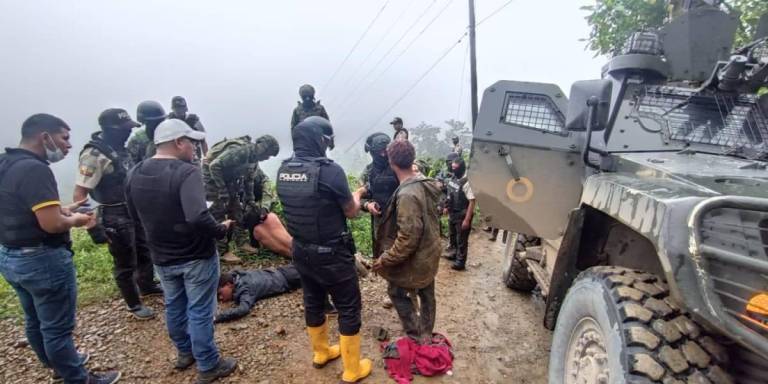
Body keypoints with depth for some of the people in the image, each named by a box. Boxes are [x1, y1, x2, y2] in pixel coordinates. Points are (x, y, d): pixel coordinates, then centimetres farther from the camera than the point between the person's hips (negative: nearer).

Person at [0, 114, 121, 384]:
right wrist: (74, 220, -10)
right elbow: (51, 224, -30)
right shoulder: (34, 169, -24)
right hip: (42, 260, -10)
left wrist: (62, 210, 9)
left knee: (35, 321, 24)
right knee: (57, 327, 6)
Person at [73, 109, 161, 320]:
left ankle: (147, 286, 46)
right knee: (126, 264, 8)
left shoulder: (119, 147, 4)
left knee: (145, 251, 23)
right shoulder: (94, 154, -22)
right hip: (115, 216, -8)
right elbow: (79, 194, -22)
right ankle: (134, 304, 25)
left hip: (135, 210, 8)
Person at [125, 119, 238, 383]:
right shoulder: (187, 171, -25)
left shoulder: (135, 173, -1)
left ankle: (185, 353, 45)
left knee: (174, 306, 24)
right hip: (196, 256, -7)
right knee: (200, 312, 8)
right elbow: (197, 218, -38)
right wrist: (221, 230, -21)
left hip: (161, 256, 7)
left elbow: (135, 215, 12)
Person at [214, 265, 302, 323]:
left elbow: (243, 309, -57)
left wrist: (217, 317, -59)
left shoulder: (244, 289, -39)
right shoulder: (234, 276, -15)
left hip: (285, 279, -6)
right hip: (276, 273, 6)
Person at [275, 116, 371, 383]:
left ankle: (321, 353, 45)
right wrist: (356, 196, 11)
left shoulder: (283, 171, -2)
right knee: (348, 307, 11)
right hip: (331, 254, -7)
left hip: (301, 251, 7)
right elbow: (351, 211, -11)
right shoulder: (329, 170, -23)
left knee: (313, 302, 23)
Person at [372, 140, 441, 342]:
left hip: (414, 258, -8)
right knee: (426, 294, 21)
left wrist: (385, 259, -21)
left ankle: (416, 338, 22)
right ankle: (426, 335, 41)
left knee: (398, 292, 13)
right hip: (429, 253, 8)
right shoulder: (426, 183, -3)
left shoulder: (407, 194, -31)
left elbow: (407, 237, -31)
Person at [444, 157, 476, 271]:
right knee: (453, 236, 24)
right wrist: (447, 207, 17)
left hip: (462, 216, -8)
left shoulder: (467, 182, -23)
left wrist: (467, 220, -24)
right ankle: (456, 253, 43)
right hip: (453, 214, 8)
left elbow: (472, 202, -24)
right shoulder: (453, 178, 2)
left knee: (461, 240, 5)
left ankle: (460, 261, 17)